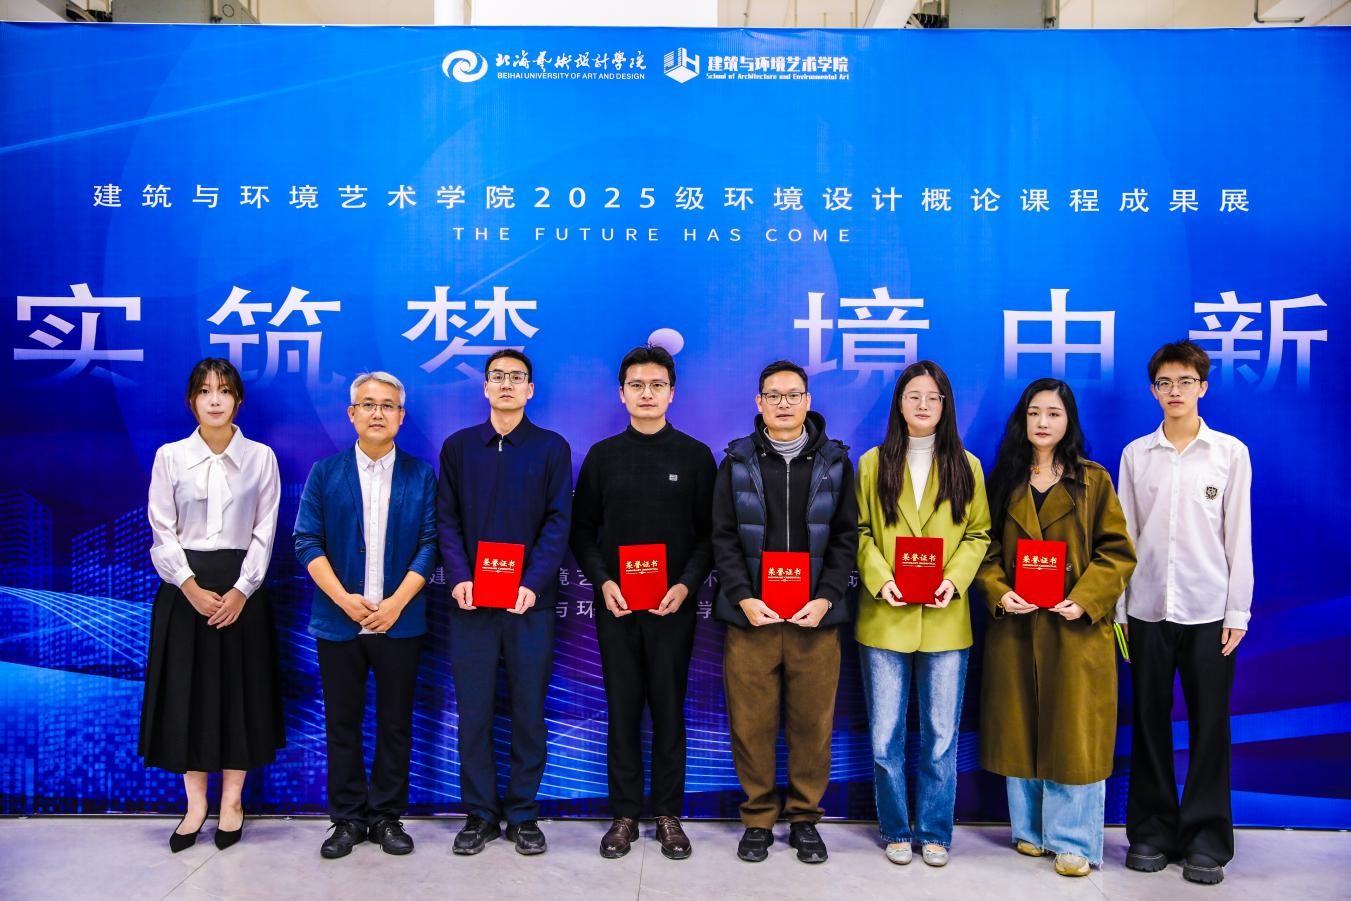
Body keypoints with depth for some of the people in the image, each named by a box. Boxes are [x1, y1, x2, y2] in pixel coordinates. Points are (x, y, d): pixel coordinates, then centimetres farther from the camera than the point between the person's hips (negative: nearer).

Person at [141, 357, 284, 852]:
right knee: (186, 692, 4)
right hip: (184, 586, 0)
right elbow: (163, 532, 0)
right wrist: (191, 587, -13)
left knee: (240, 691, 5)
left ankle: (232, 801, 19)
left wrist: (241, 589, -11)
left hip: (241, 584, 0)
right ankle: (195, 803, 18)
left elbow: (264, 532, 0)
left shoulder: (261, 457, 2)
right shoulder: (170, 456, 2)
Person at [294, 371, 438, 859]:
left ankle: (387, 817, 20)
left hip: (399, 621, 0)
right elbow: (307, 541, -1)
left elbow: (429, 545, -2)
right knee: (341, 722, 8)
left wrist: (396, 603, -11)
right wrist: (344, 599, -11)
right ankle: (346, 818, 20)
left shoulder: (421, 476, 3)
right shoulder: (325, 472, 4)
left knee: (395, 723, 7)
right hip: (338, 621, 0)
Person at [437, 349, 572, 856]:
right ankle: (479, 813, 18)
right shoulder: (458, 446, 9)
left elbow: (558, 522, -2)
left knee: (529, 711, 5)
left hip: (530, 600, -1)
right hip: (471, 600, 1)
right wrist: (458, 578, -9)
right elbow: (447, 519, 6)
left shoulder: (552, 448, 4)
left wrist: (533, 584, -14)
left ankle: (523, 814, 18)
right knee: (473, 711, 5)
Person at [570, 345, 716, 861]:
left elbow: (709, 533, 1)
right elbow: (582, 530, 7)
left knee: (669, 709, 6)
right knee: (622, 710, 7)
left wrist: (686, 585, -12)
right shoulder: (602, 455, 6)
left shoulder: (695, 455, 2)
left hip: (673, 604, -1)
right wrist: (603, 582, -8)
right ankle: (625, 814, 18)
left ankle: (668, 815, 18)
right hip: (616, 604, 1)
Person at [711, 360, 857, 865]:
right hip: (751, 616, 0)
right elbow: (723, 538, 3)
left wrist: (826, 599, -8)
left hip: (816, 617, 1)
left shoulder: (835, 462, 8)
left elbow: (846, 539, 5)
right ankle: (758, 819, 19)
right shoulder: (738, 462, 6)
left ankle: (805, 818, 22)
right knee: (751, 724, 3)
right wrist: (743, 598, -9)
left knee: (812, 724, 5)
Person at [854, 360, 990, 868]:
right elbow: (861, 532, 3)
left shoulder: (965, 467, 7)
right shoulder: (873, 464, 5)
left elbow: (978, 534, 6)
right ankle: (896, 830, 21)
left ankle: (935, 832, 22)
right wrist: (880, 580, -12)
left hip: (944, 620, 1)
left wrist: (954, 580, -10)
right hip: (885, 618, 0)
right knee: (885, 737, 5)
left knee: (941, 736, 7)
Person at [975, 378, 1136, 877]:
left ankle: (1072, 840, 12)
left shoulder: (1093, 480, 2)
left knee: (1074, 733, -1)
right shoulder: (1004, 481, 8)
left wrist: (1086, 599, -14)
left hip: (1076, 628, -2)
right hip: (1015, 626, 2)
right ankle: (1030, 829, 24)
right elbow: (986, 549, 8)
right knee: (1021, 729, 9)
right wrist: (998, 592, -10)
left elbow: (1117, 552, -1)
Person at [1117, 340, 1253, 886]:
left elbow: (1238, 537, 2)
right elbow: (1123, 538, 7)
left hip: (1208, 609, -1)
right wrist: (1118, 609, 4)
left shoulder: (1230, 453, 3)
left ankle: (1206, 840, 14)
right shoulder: (1136, 455, 7)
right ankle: (1152, 832, 18)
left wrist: (1238, 611, -2)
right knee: (1150, 722, 7)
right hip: (1147, 609, 1)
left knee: (1210, 725, 3)